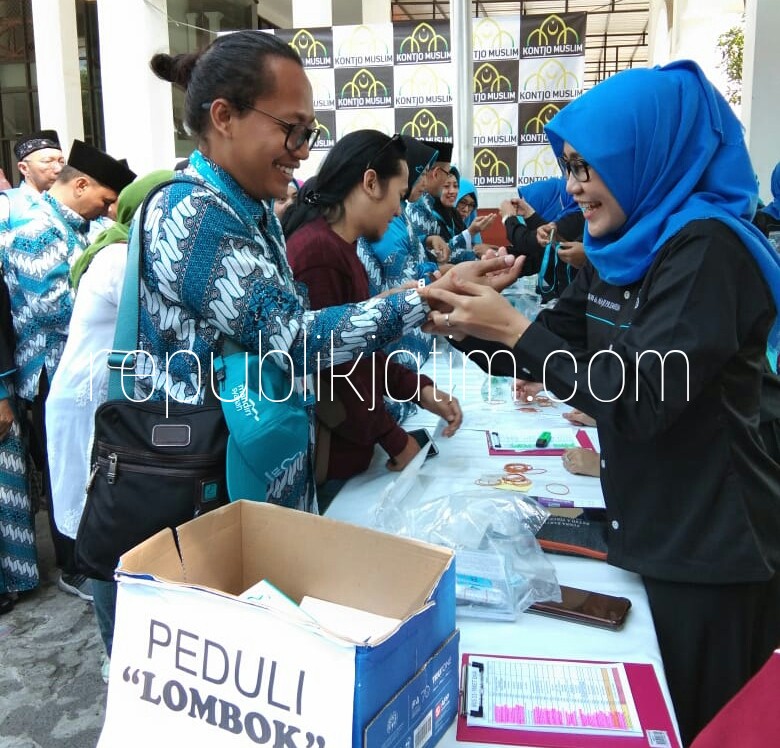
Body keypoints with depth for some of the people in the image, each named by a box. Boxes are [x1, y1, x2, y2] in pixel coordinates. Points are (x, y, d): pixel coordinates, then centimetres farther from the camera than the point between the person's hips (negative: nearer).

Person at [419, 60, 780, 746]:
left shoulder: (705, 249, -21)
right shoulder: (625, 248, 6)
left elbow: (642, 400, -26)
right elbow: (559, 344, 8)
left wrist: (512, 328, -24)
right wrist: (470, 325, -9)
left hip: (709, 551, -8)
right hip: (649, 529, 8)